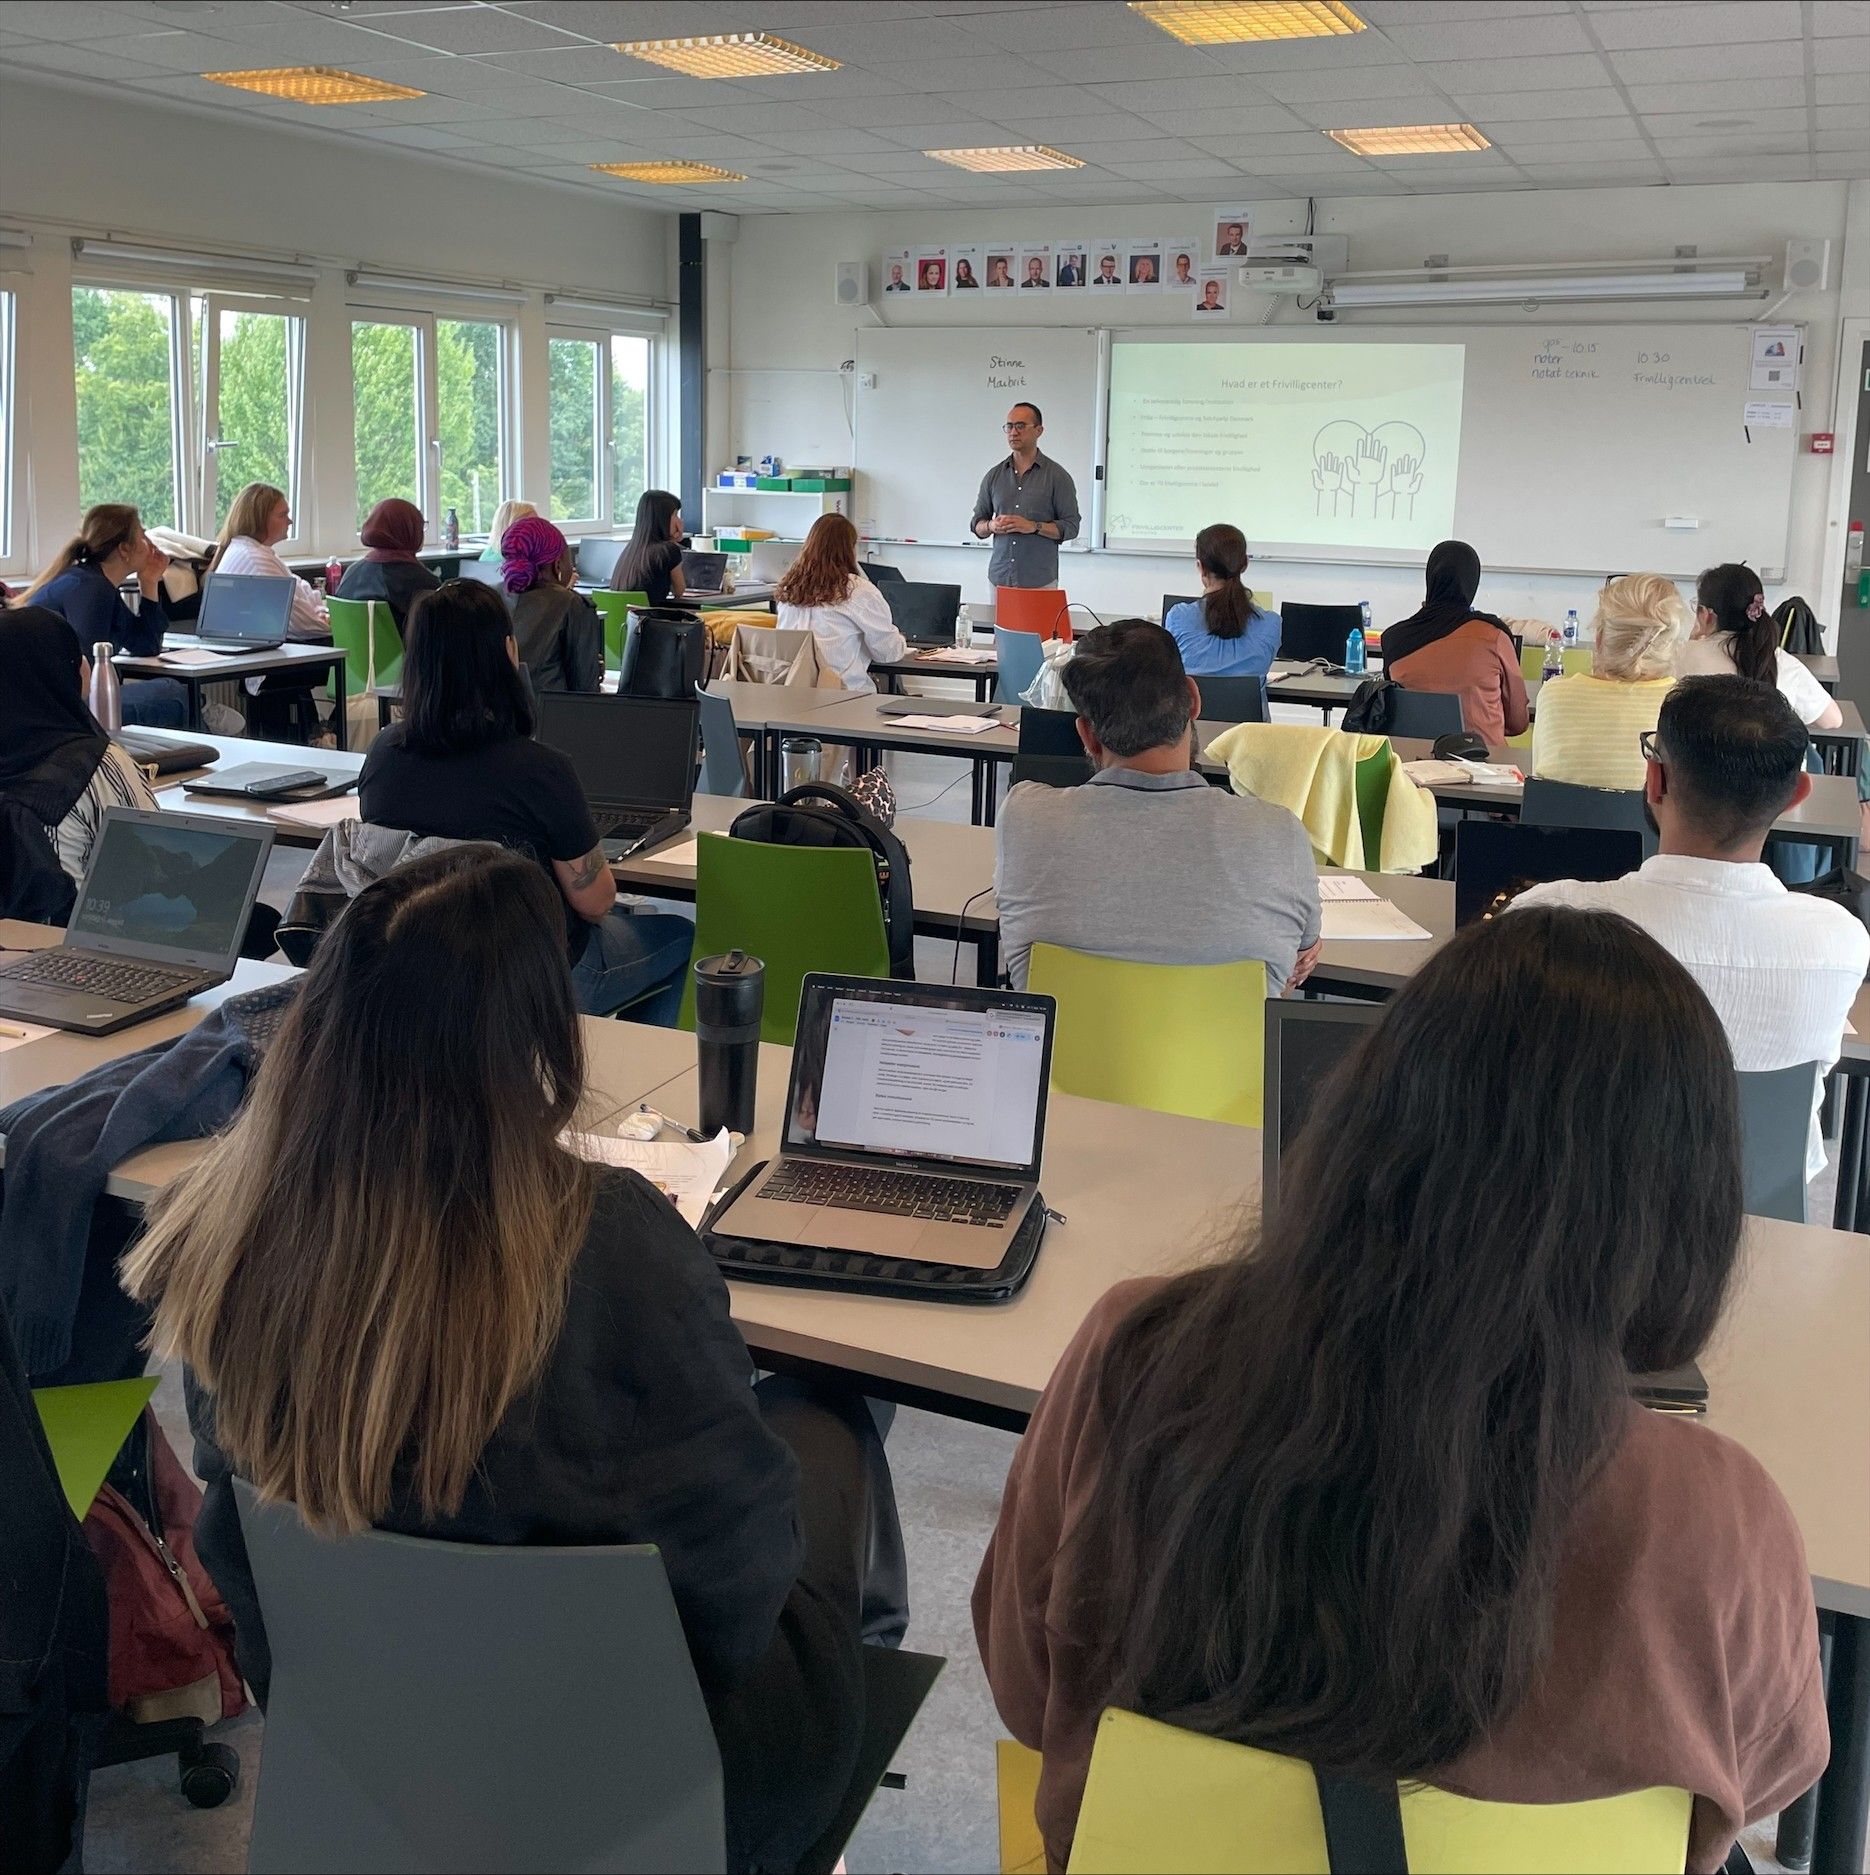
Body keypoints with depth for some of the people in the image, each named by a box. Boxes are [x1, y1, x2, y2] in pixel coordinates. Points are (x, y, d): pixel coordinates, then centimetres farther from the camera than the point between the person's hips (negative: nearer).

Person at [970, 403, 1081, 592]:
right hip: (999, 577, 3)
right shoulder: (994, 475, 11)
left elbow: (1070, 527, -3)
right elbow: (976, 525, 14)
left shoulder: (1057, 476, 1)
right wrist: (992, 526, -8)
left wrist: (1034, 526, -16)